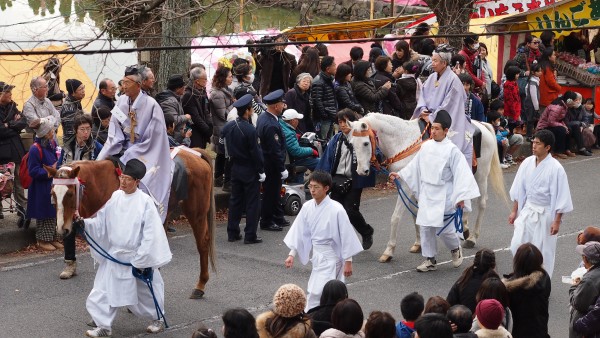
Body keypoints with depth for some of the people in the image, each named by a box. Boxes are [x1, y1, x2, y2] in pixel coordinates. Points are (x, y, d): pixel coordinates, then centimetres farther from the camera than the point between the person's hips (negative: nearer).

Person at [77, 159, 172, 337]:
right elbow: (101, 223, 4)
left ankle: (158, 319, 36)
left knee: (144, 292, 13)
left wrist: (142, 260, -16)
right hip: (114, 256, 4)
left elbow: (150, 235, -16)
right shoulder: (115, 197, -1)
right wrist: (85, 223, -14)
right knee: (104, 290, 3)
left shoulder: (145, 202, -16)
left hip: (136, 258, -4)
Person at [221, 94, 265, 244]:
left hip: (235, 169, 6)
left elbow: (225, 146, 9)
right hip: (250, 171, -6)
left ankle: (232, 233, 17)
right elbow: (255, 152, -17)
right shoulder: (250, 129, -21)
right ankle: (250, 236, 2)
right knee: (252, 203, 2)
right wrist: (261, 170, -10)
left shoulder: (228, 126, 0)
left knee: (235, 201, 14)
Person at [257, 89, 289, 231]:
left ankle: (278, 218, 33)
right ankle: (266, 221, 16)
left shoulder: (263, 117, 3)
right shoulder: (271, 125, -28)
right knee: (270, 192, 4)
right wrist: (282, 169, -20)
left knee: (275, 191, 20)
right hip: (271, 166, -10)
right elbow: (275, 150, -25)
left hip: (265, 161, 10)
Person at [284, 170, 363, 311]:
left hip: (331, 256, -6)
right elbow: (299, 231, 6)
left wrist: (348, 262, -10)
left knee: (316, 292, -12)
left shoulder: (336, 209, -20)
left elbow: (346, 236, -14)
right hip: (317, 255, 6)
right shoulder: (307, 207, -3)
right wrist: (292, 254, 3)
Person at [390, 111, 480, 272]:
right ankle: (430, 260, 19)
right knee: (426, 227, 7)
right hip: (427, 194, 5)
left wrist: (461, 197, -19)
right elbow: (414, 166, 17)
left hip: (443, 195, -5)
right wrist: (400, 174, 14)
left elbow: (460, 173, -14)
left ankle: (456, 249, 26)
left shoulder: (452, 150, -12)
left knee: (443, 229, -5)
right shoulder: (426, 147, 4)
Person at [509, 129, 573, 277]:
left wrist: (557, 221, -12)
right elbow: (519, 189, 8)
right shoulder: (527, 163, -3)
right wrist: (514, 211, 10)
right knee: (517, 245, 3)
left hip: (545, 214, -5)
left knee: (544, 250, 5)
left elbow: (561, 197, -13)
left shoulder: (555, 168, -18)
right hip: (527, 210, 5)